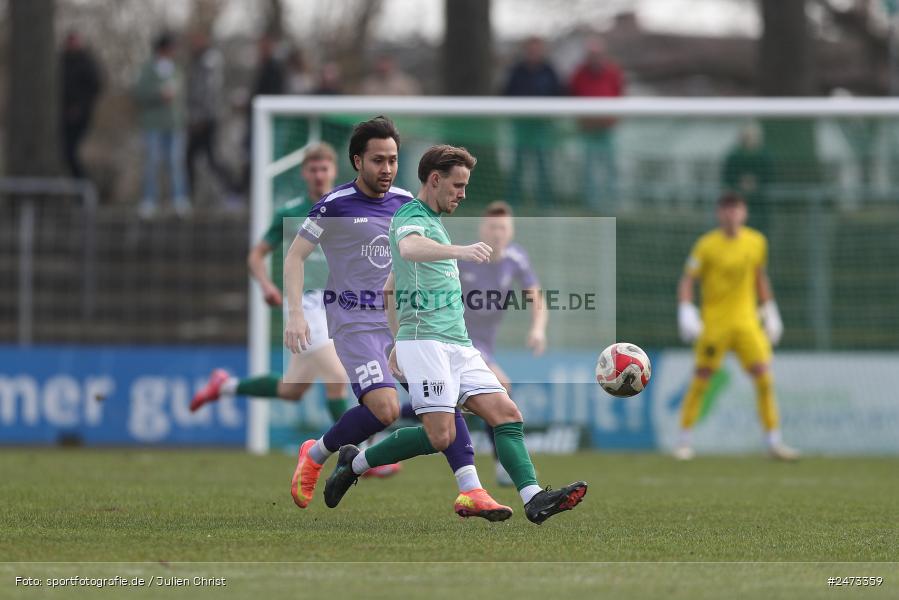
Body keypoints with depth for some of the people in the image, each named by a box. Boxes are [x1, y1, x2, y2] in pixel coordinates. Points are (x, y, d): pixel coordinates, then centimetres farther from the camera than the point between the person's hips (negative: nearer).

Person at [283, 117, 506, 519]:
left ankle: (470, 492, -10)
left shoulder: (404, 202, 8)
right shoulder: (336, 205, -9)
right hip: (355, 322, -6)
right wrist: (295, 314, -16)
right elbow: (295, 256, -6)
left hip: (403, 318, 6)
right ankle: (314, 457, 5)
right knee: (385, 410, -21)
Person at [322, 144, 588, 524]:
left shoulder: (432, 222, 26)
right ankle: (354, 462, -1)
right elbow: (409, 248, -33)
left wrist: (399, 343, 34)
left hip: (458, 345, 10)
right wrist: (459, 251, -49)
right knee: (440, 436, -18)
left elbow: (390, 287, 35)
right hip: (426, 340, -10)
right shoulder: (410, 217, -5)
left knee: (507, 414, -7)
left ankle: (534, 500, -18)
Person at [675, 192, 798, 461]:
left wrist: (770, 310, 17)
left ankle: (773, 440, 0)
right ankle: (684, 440, 11)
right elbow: (687, 280, -5)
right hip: (714, 322, -3)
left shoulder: (757, 242, 5)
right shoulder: (707, 245, -7)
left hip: (747, 322, 3)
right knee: (702, 378, -1)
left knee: (763, 375, -7)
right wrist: (686, 311, -17)